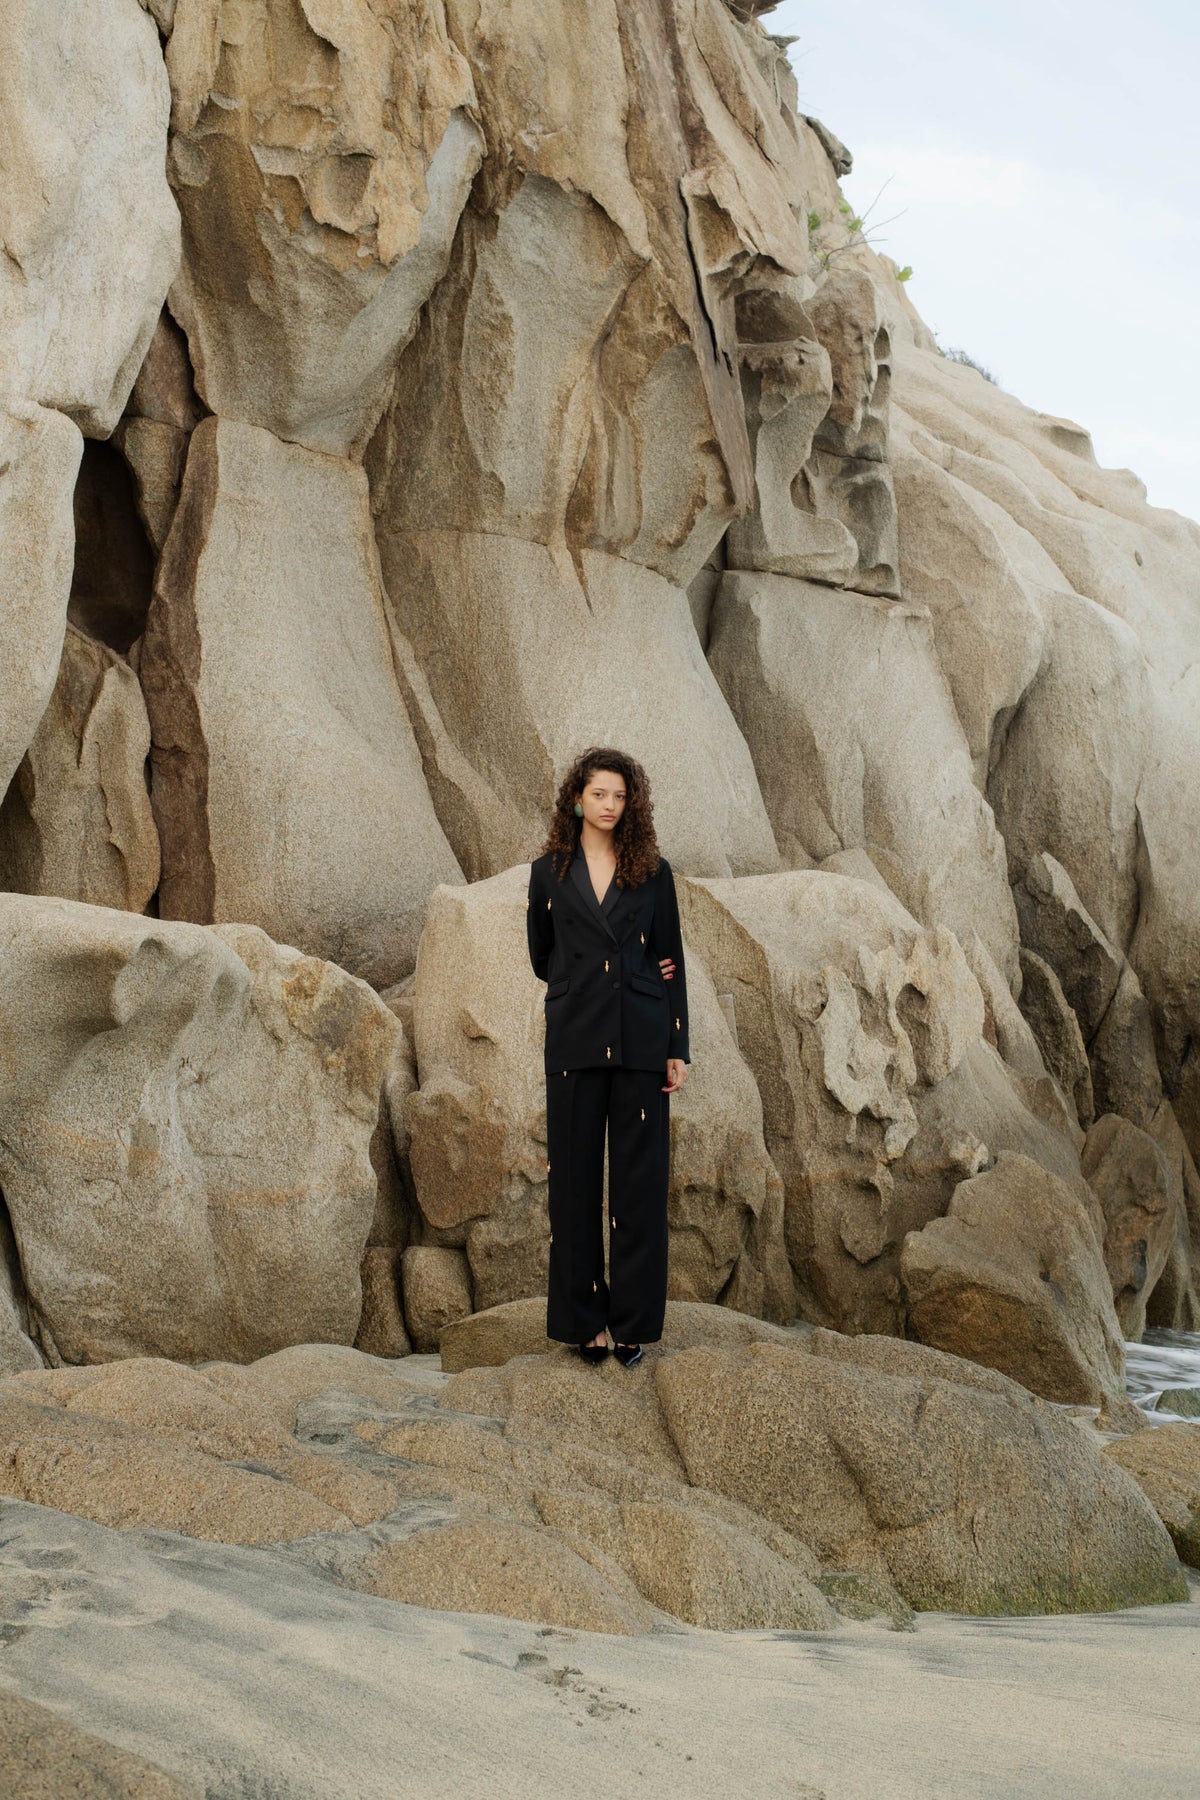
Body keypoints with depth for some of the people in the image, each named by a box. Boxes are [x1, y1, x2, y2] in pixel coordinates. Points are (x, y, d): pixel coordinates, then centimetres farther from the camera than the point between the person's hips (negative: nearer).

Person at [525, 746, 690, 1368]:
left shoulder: (652, 872, 5)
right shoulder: (548, 871, 6)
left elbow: (671, 961, 5)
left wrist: (678, 1049, 1)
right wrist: (590, 981, 4)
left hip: (640, 1039, 0)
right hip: (574, 1041, 0)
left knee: (639, 1177, 2)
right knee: (575, 1177, 3)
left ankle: (633, 1319, 10)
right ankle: (582, 1317, 12)